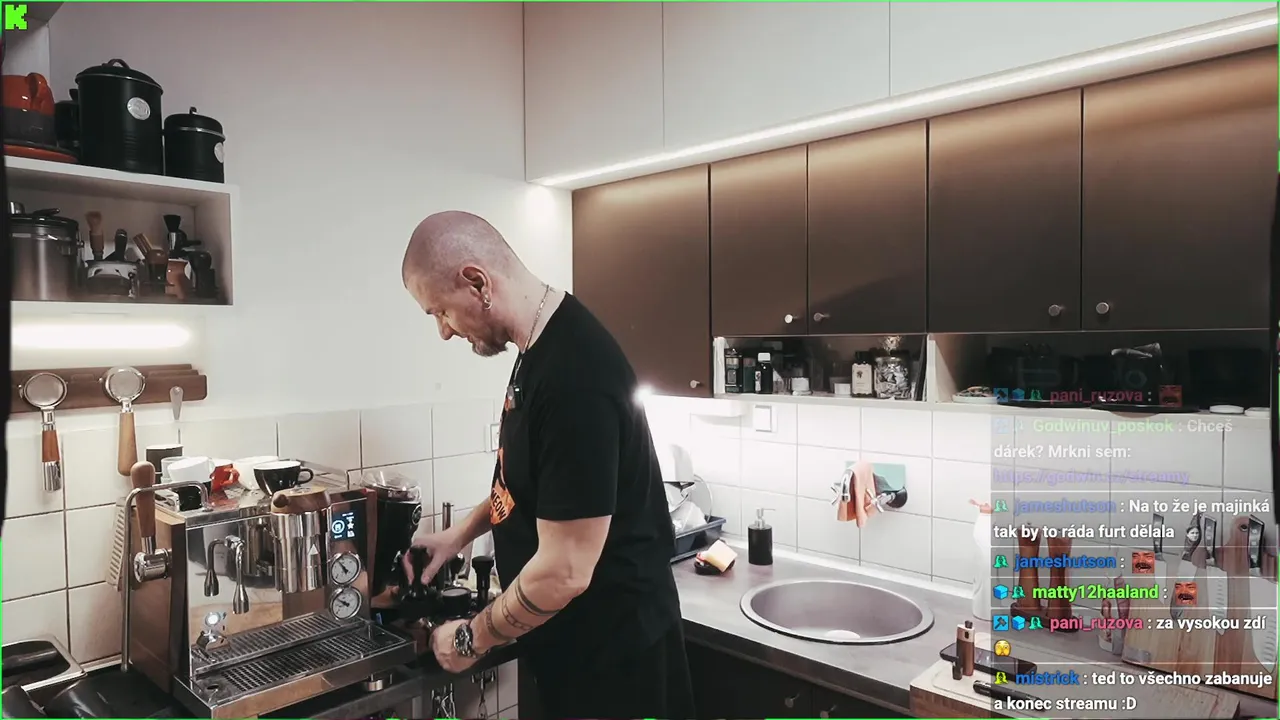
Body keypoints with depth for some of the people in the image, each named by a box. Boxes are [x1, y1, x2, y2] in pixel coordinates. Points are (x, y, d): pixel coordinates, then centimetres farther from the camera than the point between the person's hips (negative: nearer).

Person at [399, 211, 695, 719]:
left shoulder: (574, 377, -31)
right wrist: (461, 534, 11)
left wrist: (472, 638, -12)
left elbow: (565, 572, -27)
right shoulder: (541, 349, 1)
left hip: (612, 649, -8)